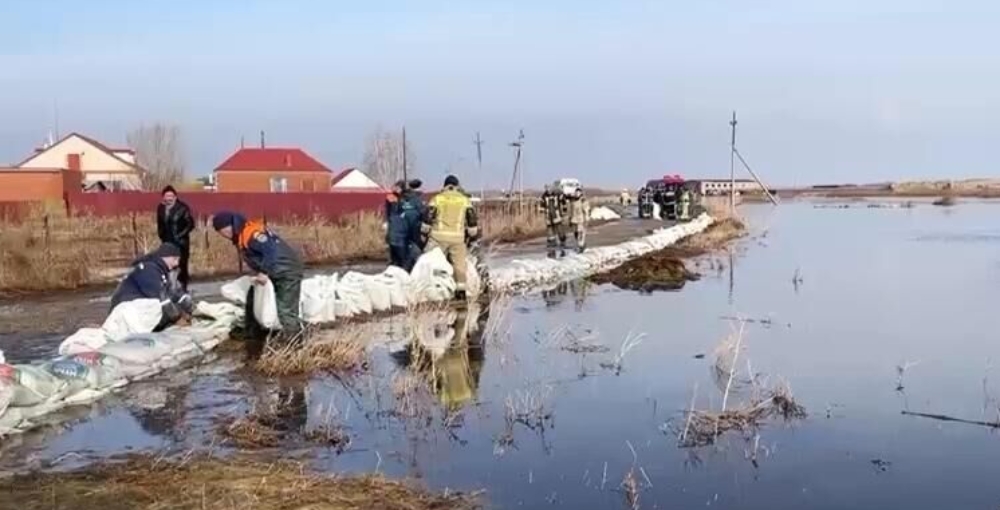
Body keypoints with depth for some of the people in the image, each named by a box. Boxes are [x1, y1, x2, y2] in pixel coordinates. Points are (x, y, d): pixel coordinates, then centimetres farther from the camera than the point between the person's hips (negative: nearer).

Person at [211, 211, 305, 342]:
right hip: (274, 272, 12)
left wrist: (264, 272, -28)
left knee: (286, 311, -14)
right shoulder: (240, 236, 8)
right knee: (254, 298, 24)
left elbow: (272, 251, -31)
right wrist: (259, 272, 1)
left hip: (288, 272, -12)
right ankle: (252, 332, 40)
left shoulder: (251, 234, -25)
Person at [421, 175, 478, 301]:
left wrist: (425, 231, 10)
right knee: (459, 263, 10)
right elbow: (472, 219, 6)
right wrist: (472, 233, 14)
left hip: (439, 235, -1)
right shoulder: (465, 200, 10)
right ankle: (461, 289, 6)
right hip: (457, 237, 1)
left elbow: (427, 216, 1)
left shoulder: (437, 198, 7)